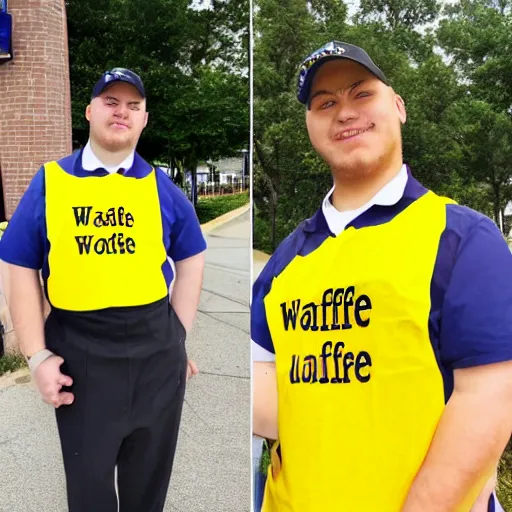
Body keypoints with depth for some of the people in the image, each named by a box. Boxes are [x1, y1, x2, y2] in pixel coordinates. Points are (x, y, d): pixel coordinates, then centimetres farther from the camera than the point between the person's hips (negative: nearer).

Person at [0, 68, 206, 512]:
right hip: (79, 351, -1)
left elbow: (191, 260, 8)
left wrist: (179, 340, 2)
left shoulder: (162, 187, 4)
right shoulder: (49, 182, 0)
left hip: (156, 349, 2)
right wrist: (38, 356, -6)